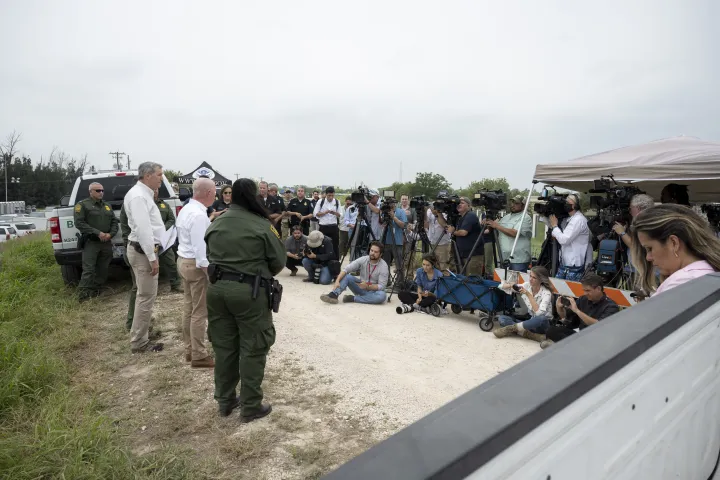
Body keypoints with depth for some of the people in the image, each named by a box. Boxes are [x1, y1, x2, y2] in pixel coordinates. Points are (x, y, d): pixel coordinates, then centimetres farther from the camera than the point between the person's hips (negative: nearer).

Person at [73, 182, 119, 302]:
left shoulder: (107, 206, 18)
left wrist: (111, 234, -6)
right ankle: (83, 294, -10)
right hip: (91, 242, -6)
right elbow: (79, 223, -11)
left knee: (103, 269, 8)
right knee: (88, 269, -11)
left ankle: (95, 291, 19)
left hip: (106, 243, 6)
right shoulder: (82, 205, -1)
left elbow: (114, 222, 15)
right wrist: (97, 233, -18)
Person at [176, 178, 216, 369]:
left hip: (184, 260, 10)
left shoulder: (186, 209, 10)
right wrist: (209, 270, -22)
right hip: (196, 264, -10)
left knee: (189, 307, 16)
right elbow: (200, 247, -25)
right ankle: (199, 355, 7)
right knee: (200, 312, -2)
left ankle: (190, 349, 26)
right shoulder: (199, 215, -23)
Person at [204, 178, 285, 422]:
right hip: (249, 291, -6)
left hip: (217, 288, 6)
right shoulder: (262, 226, -10)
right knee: (253, 349, 6)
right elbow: (279, 261, -5)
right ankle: (251, 407, 15)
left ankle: (224, 401, 29)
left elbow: (211, 256, 10)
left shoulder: (215, 224, 8)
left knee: (223, 346, 16)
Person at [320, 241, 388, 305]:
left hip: (373, 291, -3)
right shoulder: (363, 259, -9)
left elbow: (381, 286, -19)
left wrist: (367, 286, -32)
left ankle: (353, 298, -28)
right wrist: (337, 281, -30)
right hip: (361, 288, 3)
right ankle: (333, 295, -39)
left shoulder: (383, 266, -17)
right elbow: (346, 269, -16)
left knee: (382, 295, -37)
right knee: (347, 276, -20)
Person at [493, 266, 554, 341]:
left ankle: (511, 328, -26)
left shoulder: (546, 293, -16)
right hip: (528, 320, 4)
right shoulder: (527, 286, -3)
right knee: (501, 318, -16)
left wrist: (528, 294, -29)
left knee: (542, 319, -40)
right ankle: (528, 334, -30)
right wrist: (511, 285, -21)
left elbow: (539, 313, -31)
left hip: (541, 324, -4)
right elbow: (502, 286, 1)